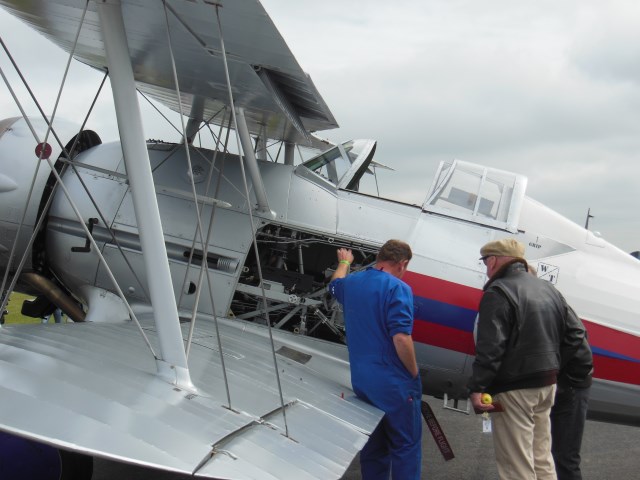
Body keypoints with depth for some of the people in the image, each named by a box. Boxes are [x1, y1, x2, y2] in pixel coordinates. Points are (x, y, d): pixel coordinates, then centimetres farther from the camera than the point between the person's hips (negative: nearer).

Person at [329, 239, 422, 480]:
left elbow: (336, 284, 33)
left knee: (372, 446, 17)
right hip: (394, 384, -7)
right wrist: (414, 374, -12)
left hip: (361, 381, 7)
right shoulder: (397, 288, -16)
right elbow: (400, 338, -24)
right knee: (406, 446, 5)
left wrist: (344, 263, 52)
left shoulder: (351, 283, 7)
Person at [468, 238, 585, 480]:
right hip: (547, 385, 9)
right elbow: (575, 332, 12)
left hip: (514, 389, -9)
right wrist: (551, 361, 15)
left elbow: (490, 348, -23)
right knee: (542, 459, 19)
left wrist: (477, 387, -21)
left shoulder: (499, 292, -15)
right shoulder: (548, 289, 12)